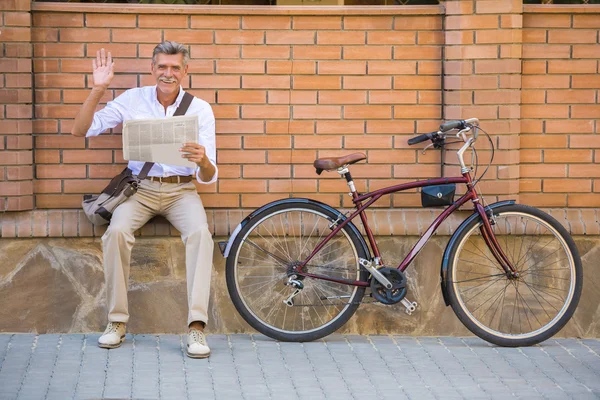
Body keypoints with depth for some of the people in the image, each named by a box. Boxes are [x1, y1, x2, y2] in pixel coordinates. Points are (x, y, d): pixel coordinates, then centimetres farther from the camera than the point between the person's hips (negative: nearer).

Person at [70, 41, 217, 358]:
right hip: (140, 189, 0)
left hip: (181, 191, 0)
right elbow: (80, 130, -1)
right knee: (117, 231, -31)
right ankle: (117, 321, -18)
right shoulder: (133, 100, 1)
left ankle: (196, 327, -31)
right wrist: (98, 90, -14)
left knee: (200, 233, -32)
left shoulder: (200, 109, -1)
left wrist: (203, 160, -28)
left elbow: (207, 177, -3)